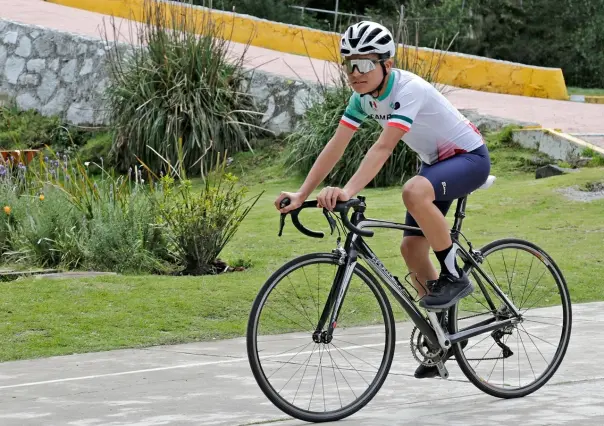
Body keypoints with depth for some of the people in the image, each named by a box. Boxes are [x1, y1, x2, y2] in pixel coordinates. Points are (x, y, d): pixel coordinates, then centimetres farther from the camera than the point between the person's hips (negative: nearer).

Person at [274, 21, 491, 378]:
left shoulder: (409, 90, -31)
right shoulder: (363, 96, -7)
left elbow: (383, 147, -42)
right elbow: (336, 146, -9)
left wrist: (348, 191, -53)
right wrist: (302, 194, -18)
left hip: (470, 158, -9)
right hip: (436, 160, 9)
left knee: (414, 191, -37)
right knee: (412, 247, 2)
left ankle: (454, 276, -18)